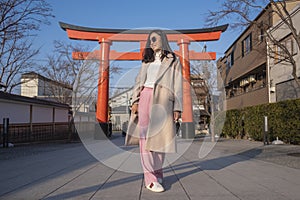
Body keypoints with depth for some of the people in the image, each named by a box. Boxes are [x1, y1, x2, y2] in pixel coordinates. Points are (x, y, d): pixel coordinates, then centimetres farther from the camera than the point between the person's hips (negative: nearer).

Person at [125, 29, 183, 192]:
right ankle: (150, 178, -8)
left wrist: (177, 107, -5)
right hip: (144, 97, 3)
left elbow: (178, 86, 5)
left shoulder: (173, 61, 14)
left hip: (162, 99, -2)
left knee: (159, 137, -4)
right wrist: (135, 100, 0)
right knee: (144, 136, -8)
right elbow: (139, 81, 15)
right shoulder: (147, 61, 24)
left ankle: (157, 173, 10)